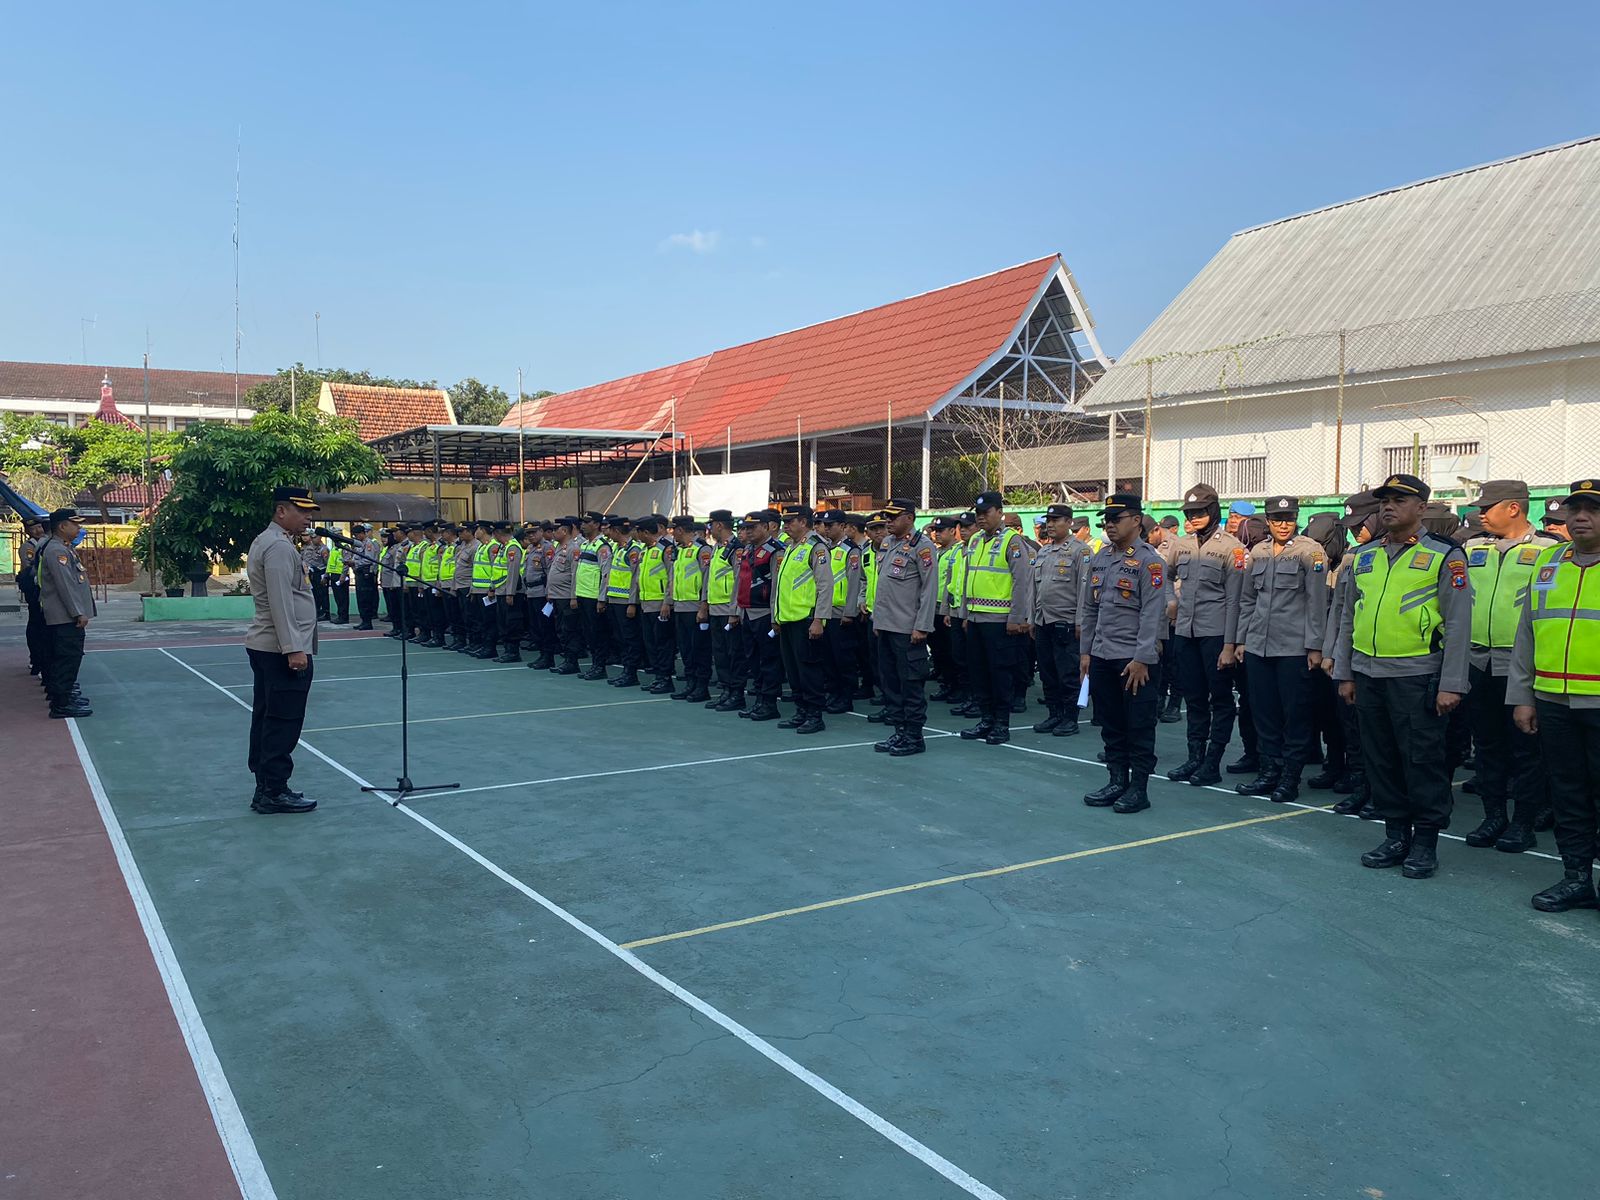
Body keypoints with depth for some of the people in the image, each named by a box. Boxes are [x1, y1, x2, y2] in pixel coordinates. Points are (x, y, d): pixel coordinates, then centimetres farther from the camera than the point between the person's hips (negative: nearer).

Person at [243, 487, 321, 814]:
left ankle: (267, 787, 20)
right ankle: (273, 792, -2)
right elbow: (281, 602, -21)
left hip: (265, 647, 11)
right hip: (283, 649, -11)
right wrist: (293, 649, -23)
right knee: (283, 723, -6)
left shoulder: (266, 542, 18)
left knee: (268, 720, 13)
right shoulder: (279, 547, -14)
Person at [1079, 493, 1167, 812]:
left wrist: (1141, 659, -17)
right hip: (1101, 657, 7)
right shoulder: (1100, 559, 12)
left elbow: (1152, 615, -14)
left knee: (1139, 727, 2)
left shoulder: (1148, 561, -9)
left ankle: (1138, 788, 11)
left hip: (1135, 660, -7)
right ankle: (1117, 781, 24)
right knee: (1110, 724, 13)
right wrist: (1085, 651, 13)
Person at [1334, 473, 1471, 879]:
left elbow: (1458, 625, -7)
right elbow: (1348, 619, 16)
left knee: (1423, 761, 1)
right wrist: (1345, 674, 13)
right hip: (1368, 674, 5)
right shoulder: (1364, 556, 12)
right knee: (1381, 759, 11)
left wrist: (1451, 685, -11)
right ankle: (1396, 835, 23)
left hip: (1417, 677, -5)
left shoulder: (1444, 557, -3)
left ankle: (1425, 842, 12)